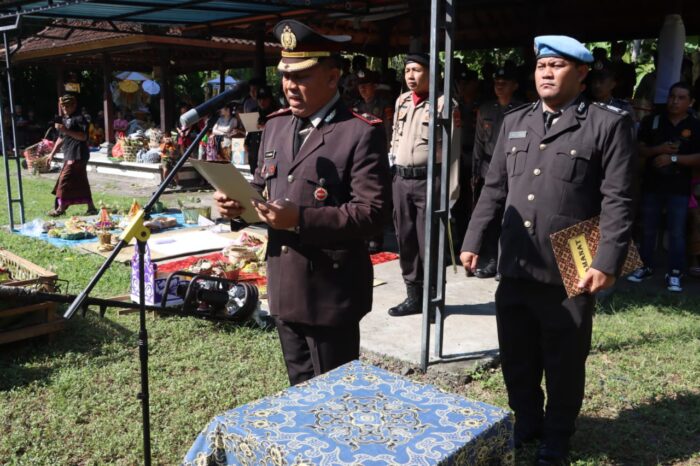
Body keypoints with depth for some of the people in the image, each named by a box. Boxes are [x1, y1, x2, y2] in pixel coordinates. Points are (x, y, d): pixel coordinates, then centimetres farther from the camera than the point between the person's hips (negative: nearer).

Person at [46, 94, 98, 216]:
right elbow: (61, 138, 24)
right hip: (69, 155, 9)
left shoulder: (79, 118, -8)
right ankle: (91, 207, 13)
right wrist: (52, 153, 22)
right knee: (81, 183, 8)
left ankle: (61, 208, 0)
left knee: (65, 179, -8)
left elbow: (84, 136, -17)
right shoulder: (64, 119, 18)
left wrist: (66, 131, -24)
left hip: (77, 155, -8)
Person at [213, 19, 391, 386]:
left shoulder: (362, 134, -14)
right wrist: (239, 202, -5)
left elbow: (372, 213, -20)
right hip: (284, 288, 7)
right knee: (301, 391, 22)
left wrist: (300, 220, -28)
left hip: (331, 294, -7)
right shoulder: (275, 126, 9)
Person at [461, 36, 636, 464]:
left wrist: (607, 263, -16)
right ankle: (526, 424, 39)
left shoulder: (609, 124, -4)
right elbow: (494, 189, 14)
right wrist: (473, 241, 10)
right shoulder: (514, 122, 11)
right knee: (516, 359, 16)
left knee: (564, 364, 12)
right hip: (515, 269, 5)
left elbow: (618, 201, -8)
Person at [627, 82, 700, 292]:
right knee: (648, 229, 12)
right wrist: (657, 150, -14)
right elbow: (639, 150, 3)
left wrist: (673, 158, -17)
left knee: (677, 232, 0)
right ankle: (646, 267, 25)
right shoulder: (652, 121, 3)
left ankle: (674, 273, 7)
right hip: (651, 185, 2)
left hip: (679, 188, -2)